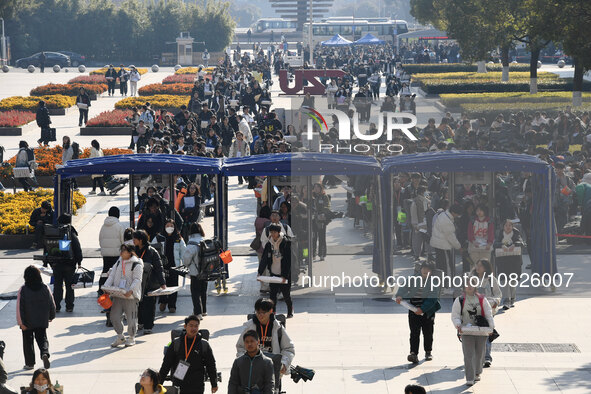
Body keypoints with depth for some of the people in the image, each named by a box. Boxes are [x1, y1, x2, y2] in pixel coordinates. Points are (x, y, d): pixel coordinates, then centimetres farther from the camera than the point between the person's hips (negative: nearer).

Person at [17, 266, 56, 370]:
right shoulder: (45, 288, -4)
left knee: (28, 341, 11)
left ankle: (30, 363, 15)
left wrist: (21, 322, -7)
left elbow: (20, 307, -13)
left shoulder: (23, 290, -13)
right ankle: (45, 353, -17)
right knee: (42, 338, 12)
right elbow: (52, 304, 4)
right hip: (42, 321, 2)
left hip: (28, 322, -2)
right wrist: (51, 317, 20)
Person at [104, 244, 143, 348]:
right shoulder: (118, 263, 14)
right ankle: (120, 337, 19)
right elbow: (112, 276, 12)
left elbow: (137, 280, -15)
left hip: (130, 296, -6)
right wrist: (106, 287, -3)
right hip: (117, 294, 6)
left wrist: (131, 290, -29)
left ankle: (131, 338, 17)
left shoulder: (137, 264, -8)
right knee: (114, 316, 3)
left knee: (131, 317, 0)